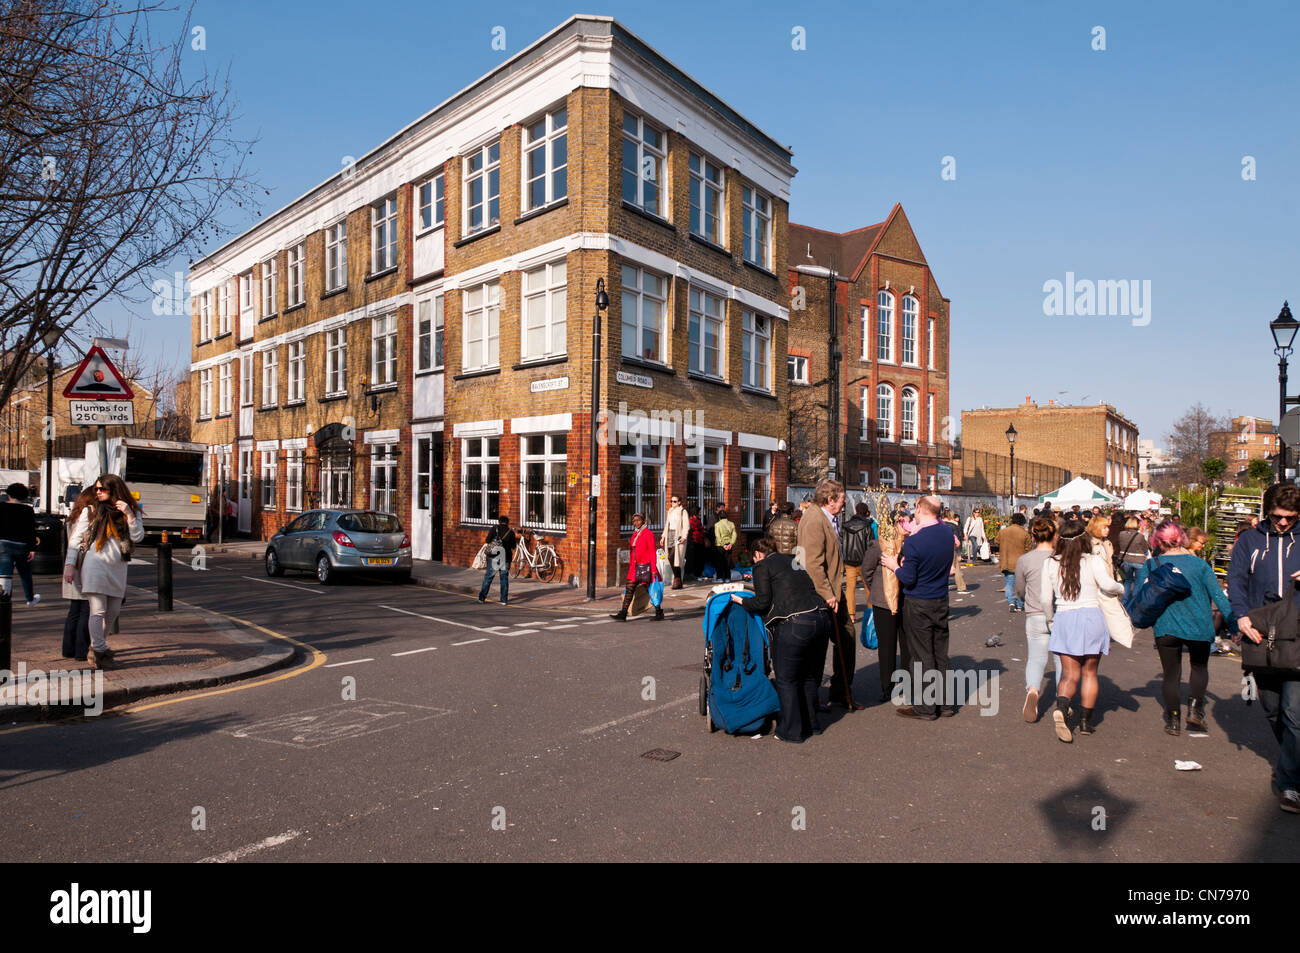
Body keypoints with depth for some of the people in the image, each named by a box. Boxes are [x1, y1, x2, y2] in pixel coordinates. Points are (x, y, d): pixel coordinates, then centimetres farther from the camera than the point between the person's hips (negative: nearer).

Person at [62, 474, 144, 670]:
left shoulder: (130, 512, 9)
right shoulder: (90, 512, 5)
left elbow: (138, 537, -1)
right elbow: (75, 538, 5)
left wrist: (129, 514, -11)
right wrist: (69, 564, -3)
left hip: (117, 568, 3)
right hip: (94, 566, -3)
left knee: (113, 611, 9)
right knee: (98, 611, -6)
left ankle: (96, 648, 26)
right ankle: (99, 652, 1)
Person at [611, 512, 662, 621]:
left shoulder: (648, 534, -8)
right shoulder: (635, 534, 13)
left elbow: (652, 552, -11)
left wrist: (653, 569, -15)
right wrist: (630, 566, 16)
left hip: (645, 566, -7)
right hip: (635, 567, 7)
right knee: (629, 589, 1)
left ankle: (659, 613, 16)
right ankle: (623, 614, 0)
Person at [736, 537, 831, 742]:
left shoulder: (763, 566, 6)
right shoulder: (794, 561, 26)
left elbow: (763, 602, 0)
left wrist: (742, 601, 16)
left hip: (794, 625, -7)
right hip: (822, 618, 7)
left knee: (786, 679, 7)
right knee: (810, 677, 20)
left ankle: (791, 731, 13)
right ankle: (810, 726, 30)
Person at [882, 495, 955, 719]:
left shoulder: (913, 542, -21)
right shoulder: (948, 534, -1)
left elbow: (908, 579, -18)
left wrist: (894, 566, 0)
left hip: (918, 604, -6)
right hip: (941, 601, 6)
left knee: (922, 656, 3)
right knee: (941, 652, 15)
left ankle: (925, 707, 11)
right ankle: (946, 703, 25)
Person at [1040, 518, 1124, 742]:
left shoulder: (1051, 563, 4)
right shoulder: (1093, 560, -3)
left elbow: (1045, 598, 4)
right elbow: (1107, 585, -18)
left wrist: (1051, 620, 19)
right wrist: (1121, 588, 4)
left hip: (1064, 619, 1)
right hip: (1091, 616, -1)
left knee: (1070, 675, 5)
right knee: (1089, 673, 14)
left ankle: (1061, 708, -22)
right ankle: (1086, 721, 17)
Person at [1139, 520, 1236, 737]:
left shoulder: (1150, 566, -5)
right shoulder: (1199, 564, -4)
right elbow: (1218, 596, -3)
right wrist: (1233, 624, 1)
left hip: (1165, 628, 0)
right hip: (1198, 627, 0)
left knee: (1171, 674, 13)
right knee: (1199, 667, 23)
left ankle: (1172, 721, 16)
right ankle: (1195, 708, 7)